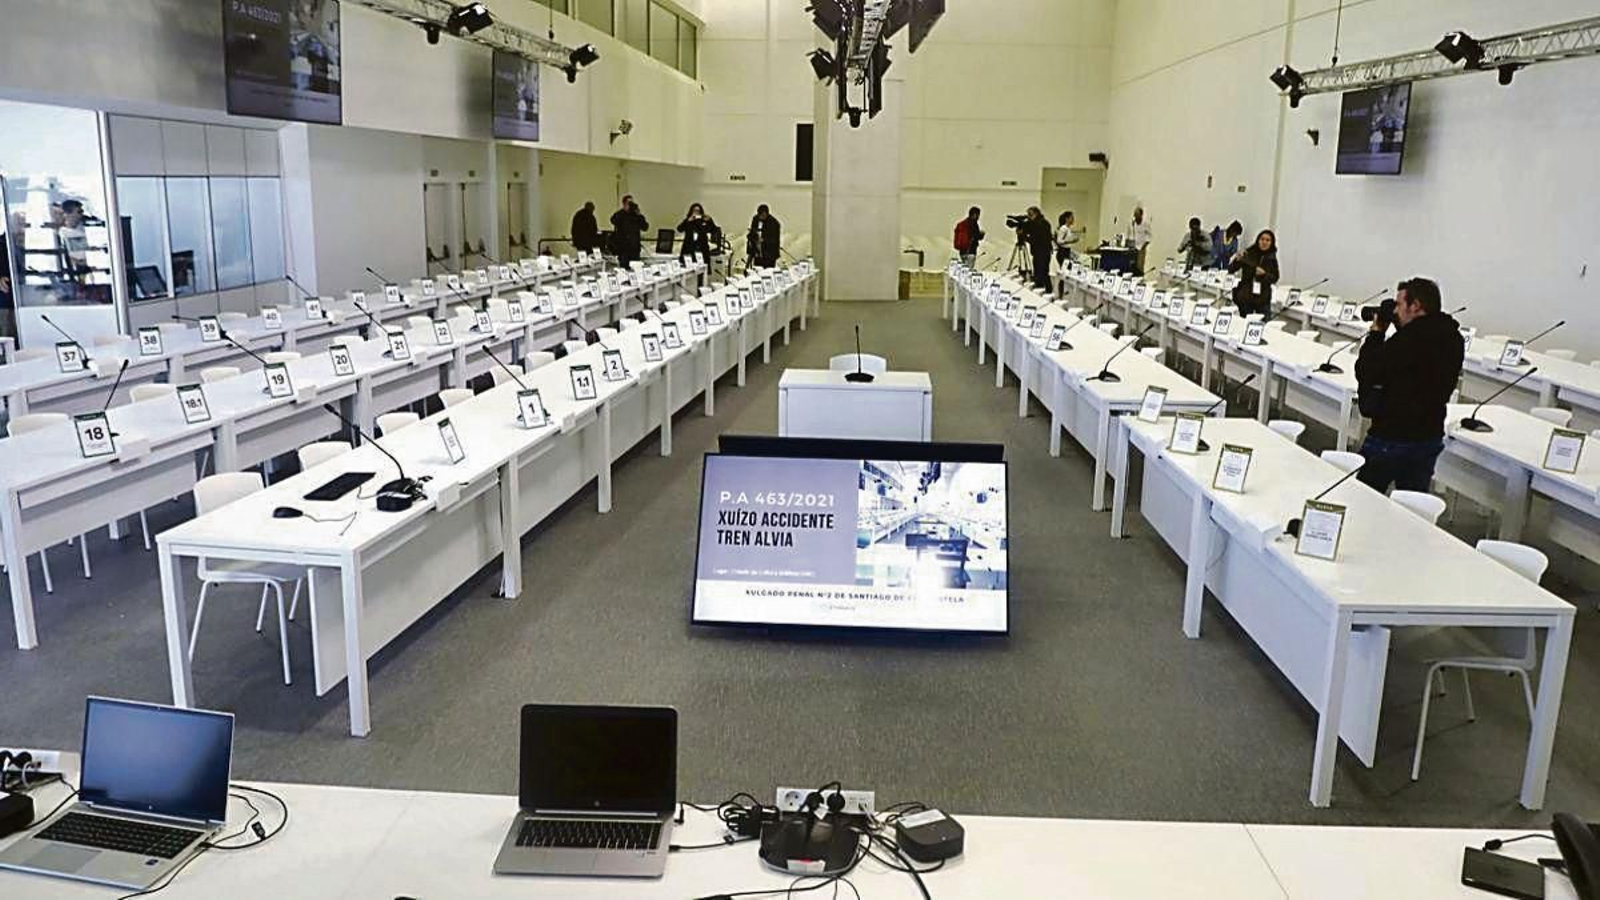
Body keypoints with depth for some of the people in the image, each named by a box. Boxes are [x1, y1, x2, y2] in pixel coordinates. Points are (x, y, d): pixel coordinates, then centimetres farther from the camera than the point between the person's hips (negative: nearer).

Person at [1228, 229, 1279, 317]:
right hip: (1245, 297, -2)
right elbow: (1230, 269, -6)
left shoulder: (1272, 258, 4)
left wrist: (1264, 274, -14)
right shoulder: (1248, 253, -4)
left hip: (1263, 299, 2)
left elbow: (1275, 278, 6)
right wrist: (1237, 260, -26)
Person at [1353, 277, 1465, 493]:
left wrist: (1376, 333, -4)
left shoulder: (1407, 340, -23)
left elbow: (1365, 374, -16)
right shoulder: (1453, 339, 4)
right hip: (1430, 437, 8)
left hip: (1391, 438, -8)